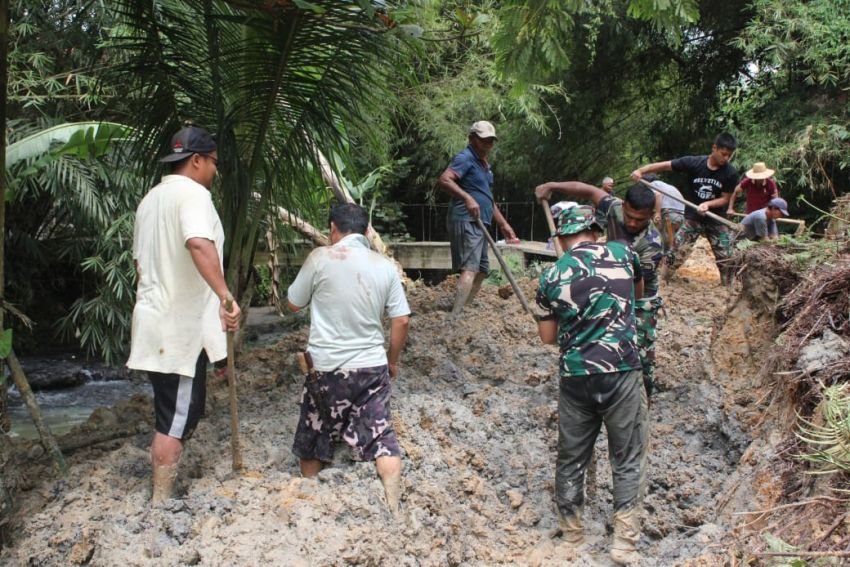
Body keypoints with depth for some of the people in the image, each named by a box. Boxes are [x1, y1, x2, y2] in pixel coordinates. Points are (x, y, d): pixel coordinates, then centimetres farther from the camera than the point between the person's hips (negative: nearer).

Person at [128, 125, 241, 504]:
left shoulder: (151, 198, 16)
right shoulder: (192, 194, -14)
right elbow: (199, 244, -35)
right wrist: (225, 295, -43)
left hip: (156, 321, 10)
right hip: (180, 327, -10)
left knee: (175, 411, 20)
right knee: (177, 418, -3)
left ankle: (164, 493, 29)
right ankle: (161, 504, 2)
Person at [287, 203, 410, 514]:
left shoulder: (320, 258, -8)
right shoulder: (385, 266, 1)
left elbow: (294, 304, 4)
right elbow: (401, 321, 1)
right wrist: (392, 360, 15)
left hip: (327, 367, -1)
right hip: (372, 366, 2)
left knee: (313, 436, 17)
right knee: (381, 436, 2)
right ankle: (394, 507, -10)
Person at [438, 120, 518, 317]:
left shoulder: (484, 165, 22)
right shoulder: (465, 158, -8)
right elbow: (444, 180, -25)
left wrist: (504, 224, 28)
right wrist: (467, 198, -34)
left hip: (479, 224, 10)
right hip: (466, 221, -10)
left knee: (481, 270, 14)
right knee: (470, 268, -20)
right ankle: (455, 317, -27)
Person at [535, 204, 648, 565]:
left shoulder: (550, 277, 2)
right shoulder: (622, 253, 3)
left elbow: (548, 336, 11)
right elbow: (639, 291, 25)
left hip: (575, 377, 1)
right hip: (620, 372, -1)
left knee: (571, 459, 14)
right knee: (627, 460, 8)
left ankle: (571, 537, 23)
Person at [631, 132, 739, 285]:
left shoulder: (731, 173, -12)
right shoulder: (694, 163, -15)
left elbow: (725, 198, -6)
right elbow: (665, 165, -14)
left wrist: (707, 204, -25)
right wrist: (640, 170, -26)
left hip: (716, 221, 1)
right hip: (692, 218, -1)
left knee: (726, 260, 5)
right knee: (676, 254, -5)